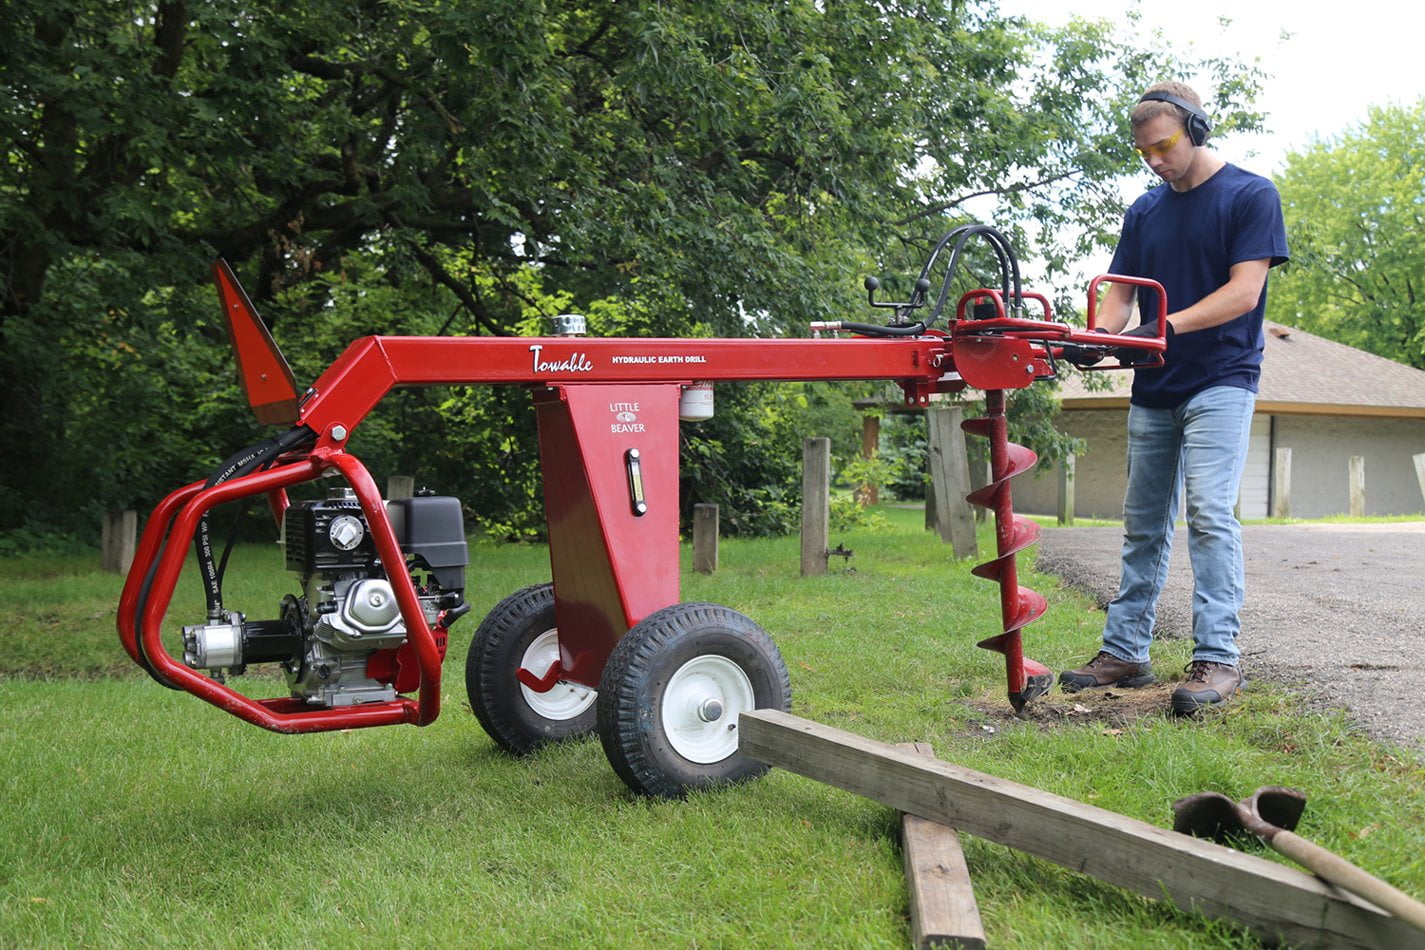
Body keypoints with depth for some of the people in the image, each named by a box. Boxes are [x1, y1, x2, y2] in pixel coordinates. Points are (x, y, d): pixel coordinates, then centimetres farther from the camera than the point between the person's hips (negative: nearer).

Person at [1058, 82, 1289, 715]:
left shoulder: (1251, 195, -3)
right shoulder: (1145, 211, 14)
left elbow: (1245, 290, -13)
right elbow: (1120, 293, 11)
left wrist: (1168, 324, -26)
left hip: (1220, 382, -6)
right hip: (1153, 390, 6)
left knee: (1209, 515, -16)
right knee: (1143, 525, 8)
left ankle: (1217, 658, -13)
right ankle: (1125, 652, 14)